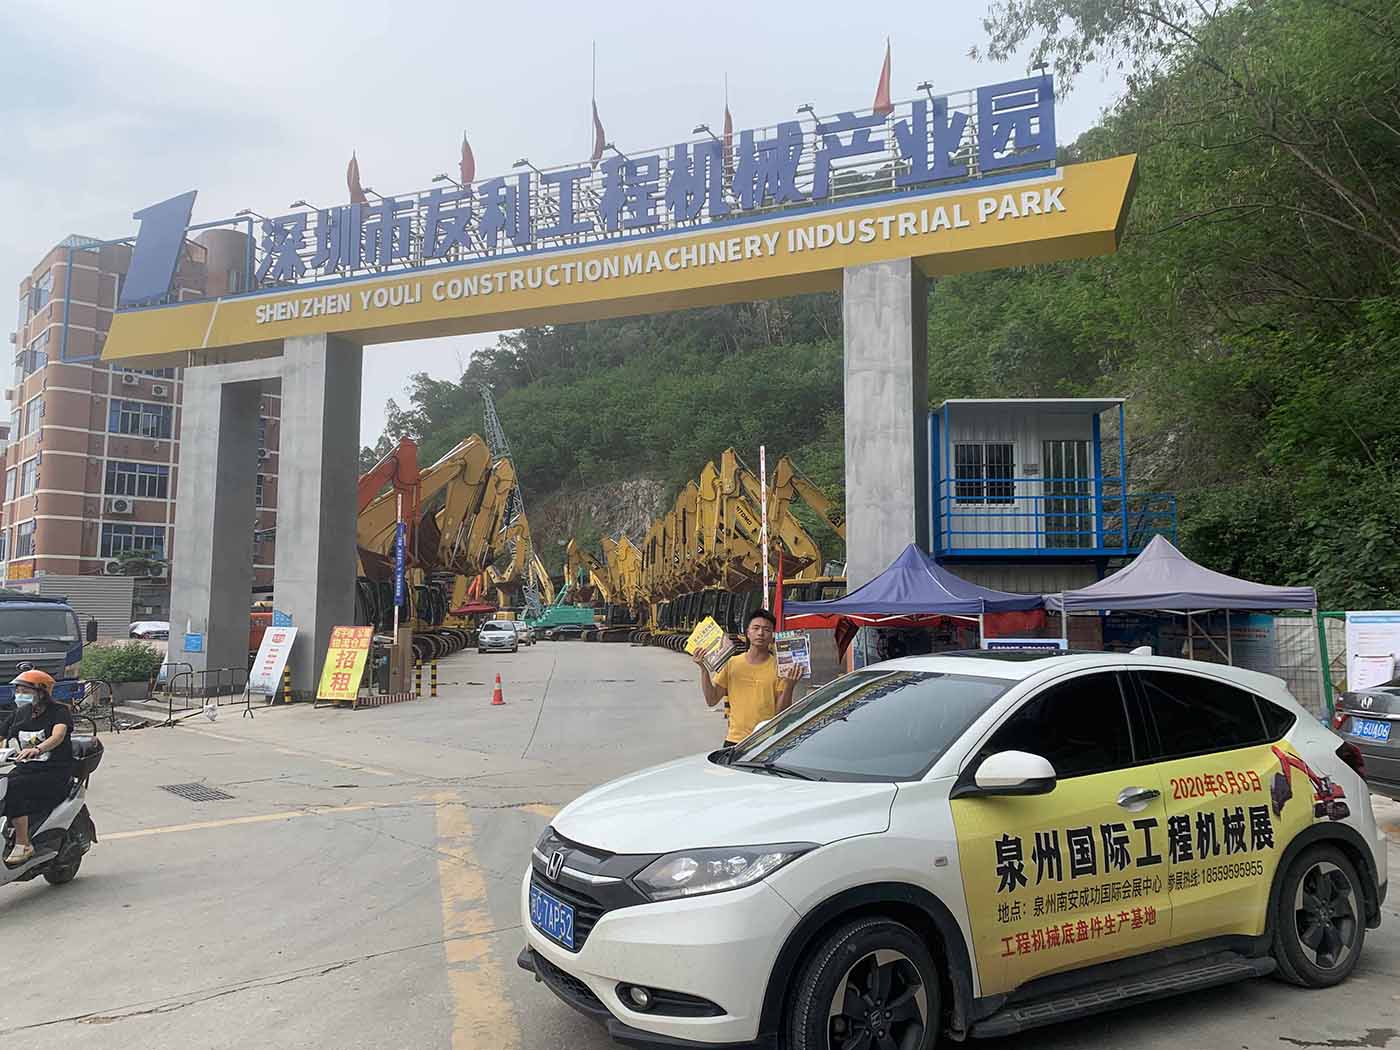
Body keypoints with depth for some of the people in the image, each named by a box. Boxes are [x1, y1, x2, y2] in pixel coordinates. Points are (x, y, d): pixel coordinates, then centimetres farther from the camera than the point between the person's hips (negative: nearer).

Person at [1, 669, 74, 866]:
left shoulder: (59, 712, -5)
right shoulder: (19, 714, 16)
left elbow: (58, 735, -24)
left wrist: (37, 749, -42)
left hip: (55, 773, -6)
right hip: (26, 769, 6)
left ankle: (23, 844, -23)